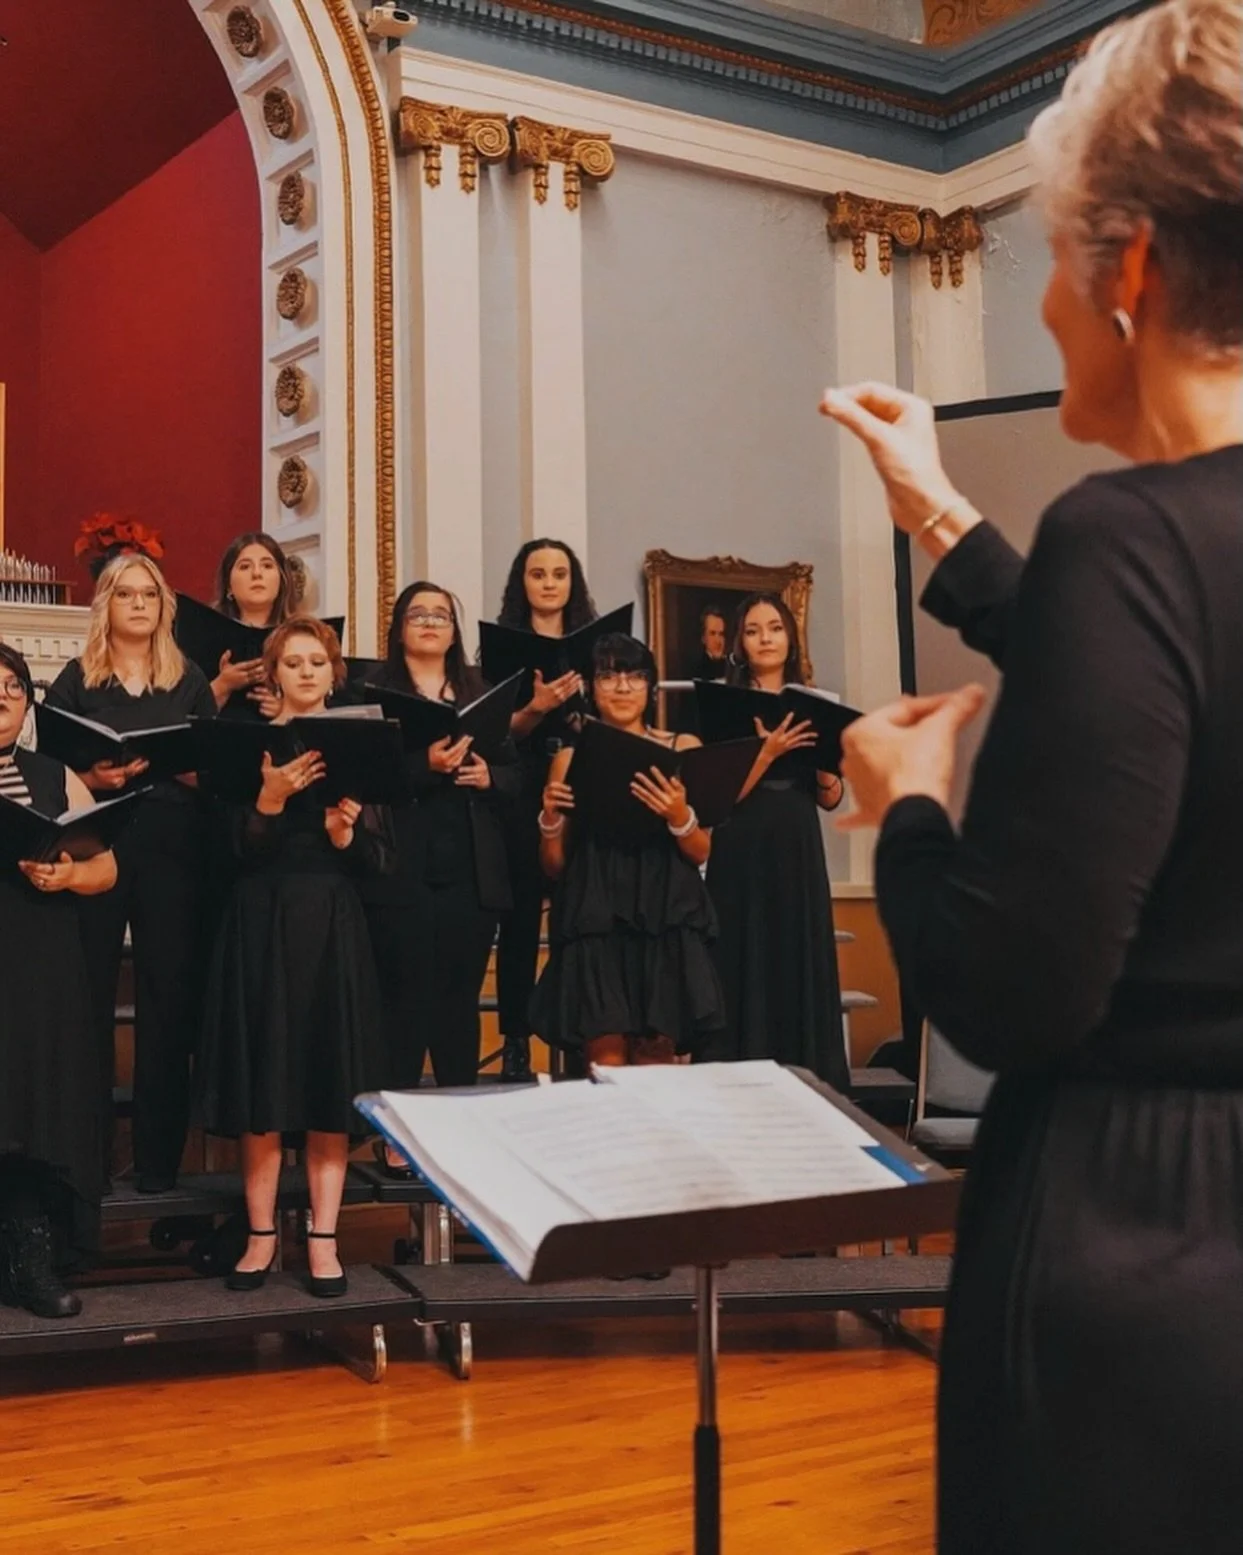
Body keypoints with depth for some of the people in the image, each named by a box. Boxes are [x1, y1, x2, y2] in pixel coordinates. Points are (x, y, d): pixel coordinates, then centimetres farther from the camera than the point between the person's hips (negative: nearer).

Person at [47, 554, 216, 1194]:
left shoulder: (190, 681, 12)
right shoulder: (75, 681, 8)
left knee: (168, 997, 1)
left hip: (172, 853, 1)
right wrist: (93, 777, -14)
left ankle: (159, 1152, 8)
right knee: (89, 997, -1)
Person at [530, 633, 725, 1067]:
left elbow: (702, 854, 6)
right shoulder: (570, 759, 9)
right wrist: (550, 818, -8)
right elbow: (555, 867, 10)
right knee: (605, 1057, -9)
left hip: (666, 919, 0)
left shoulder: (683, 749, 8)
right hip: (594, 921, 0)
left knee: (657, 1054, -4)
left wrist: (680, 817, -13)